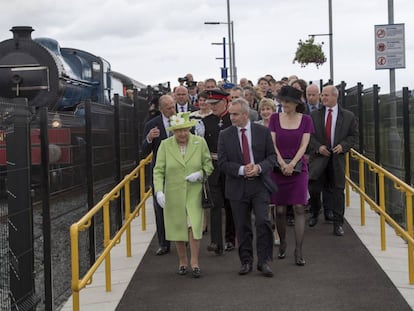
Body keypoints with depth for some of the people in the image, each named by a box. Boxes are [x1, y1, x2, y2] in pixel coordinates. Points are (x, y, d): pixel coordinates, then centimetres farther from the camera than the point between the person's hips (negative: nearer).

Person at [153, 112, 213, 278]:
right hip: (173, 194, 1)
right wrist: (159, 191, -16)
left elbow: (209, 165, 8)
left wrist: (200, 174, -13)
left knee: (194, 226, -10)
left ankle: (194, 262, 3)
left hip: (194, 193, -1)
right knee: (177, 228, 7)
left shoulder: (200, 142, 0)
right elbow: (158, 170, -3)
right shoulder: (165, 145, -1)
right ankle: (182, 261, 24)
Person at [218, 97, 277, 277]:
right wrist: (241, 170, -17)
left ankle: (264, 261, 2)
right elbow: (222, 163, -2)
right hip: (237, 187, 1)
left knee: (263, 222, -11)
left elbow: (272, 156, 4)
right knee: (242, 227, 7)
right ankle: (246, 261, 20)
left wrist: (259, 167, -16)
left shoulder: (263, 132, 2)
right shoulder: (225, 135, 2)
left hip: (259, 184, -1)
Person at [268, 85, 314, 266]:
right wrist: (283, 164, -13)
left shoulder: (305, 120, 3)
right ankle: (282, 244, 23)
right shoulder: (275, 118, 4)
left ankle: (298, 251, -6)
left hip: (298, 168, -1)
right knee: (280, 209, 4)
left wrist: (292, 164, -14)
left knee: (299, 208, -7)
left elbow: (304, 145, -2)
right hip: (278, 168, 1)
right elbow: (272, 144, -1)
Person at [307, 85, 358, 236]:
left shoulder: (348, 116, 4)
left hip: (337, 157, 0)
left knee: (338, 190, 1)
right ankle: (315, 214, 20)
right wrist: (318, 147, -10)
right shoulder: (315, 115, 6)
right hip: (319, 156, 0)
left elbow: (354, 136, 6)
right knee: (314, 187, -8)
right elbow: (309, 135, 6)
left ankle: (338, 223, 9)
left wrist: (343, 145, -10)